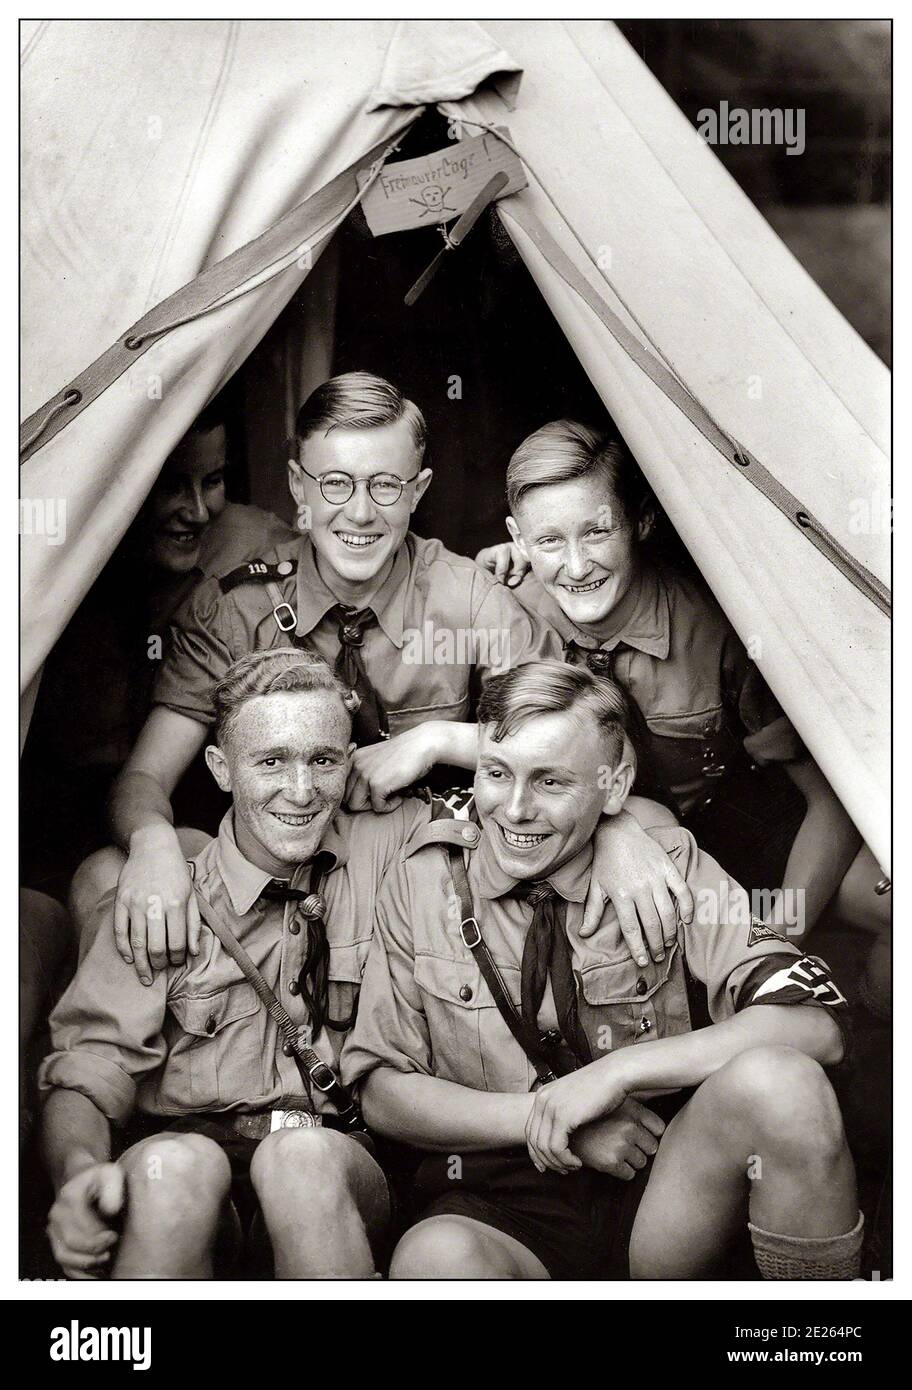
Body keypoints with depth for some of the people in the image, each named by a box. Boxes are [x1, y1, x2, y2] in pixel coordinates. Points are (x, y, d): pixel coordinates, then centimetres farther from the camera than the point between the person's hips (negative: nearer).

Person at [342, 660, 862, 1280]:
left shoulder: (671, 869, -1)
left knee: (775, 1080, -28)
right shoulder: (425, 879, 2)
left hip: (660, 1193, 3)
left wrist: (616, 1070, -18)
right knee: (436, 1258, -39)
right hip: (496, 1209, -2)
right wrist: (547, 1116, -10)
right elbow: (383, 1091, 2)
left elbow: (816, 1025, -12)